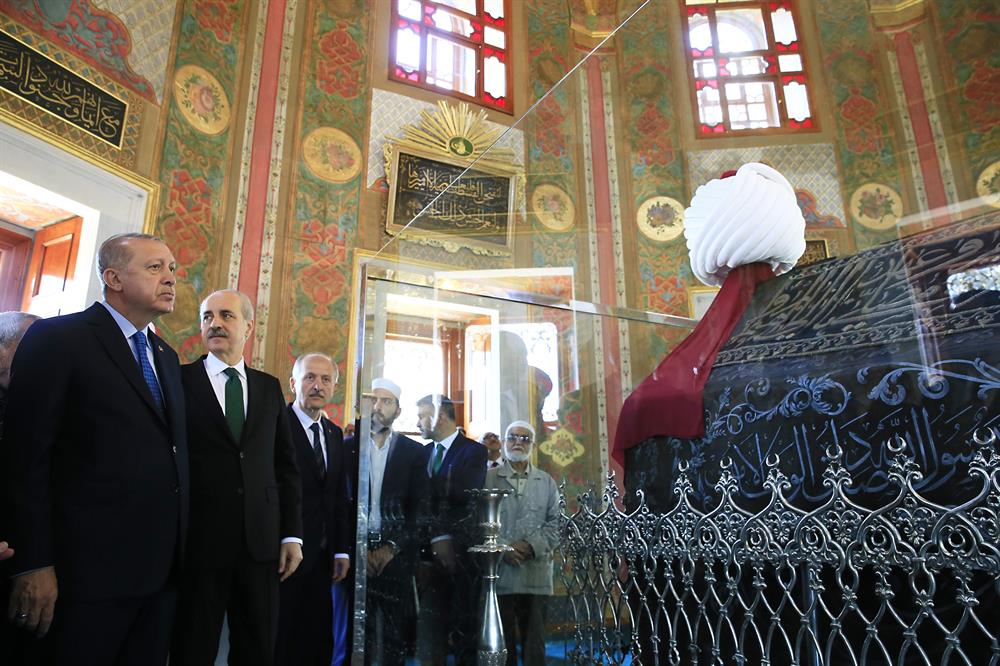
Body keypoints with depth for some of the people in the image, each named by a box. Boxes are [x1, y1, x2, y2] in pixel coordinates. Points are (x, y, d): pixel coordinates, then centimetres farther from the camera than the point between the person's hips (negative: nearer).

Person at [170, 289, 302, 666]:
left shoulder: (270, 387, 10)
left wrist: (292, 534, 5)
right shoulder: (179, 380, 0)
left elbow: (285, 466, 10)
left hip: (261, 540, 3)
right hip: (197, 541, -3)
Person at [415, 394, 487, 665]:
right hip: (431, 551, 4)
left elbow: (466, 495, -18)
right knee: (430, 629, 7)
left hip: (462, 551, -4)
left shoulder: (474, 451, -5)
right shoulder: (424, 452, 11)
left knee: (465, 627, 7)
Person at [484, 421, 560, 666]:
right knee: (502, 642, 7)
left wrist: (532, 546, -9)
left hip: (536, 574, 2)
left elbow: (555, 523, 6)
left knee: (534, 643, 5)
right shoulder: (488, 478, 5)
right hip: (499, 574, -1)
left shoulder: (547, 482, 12)